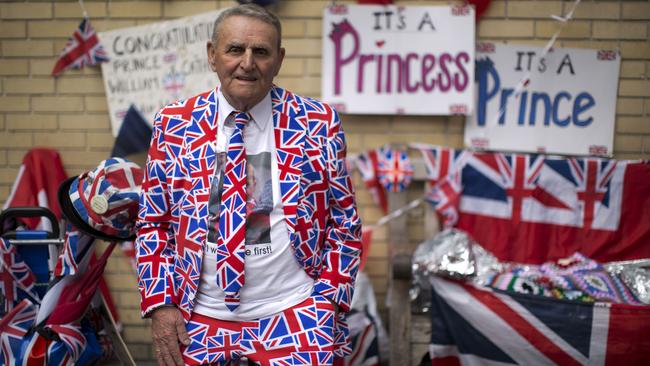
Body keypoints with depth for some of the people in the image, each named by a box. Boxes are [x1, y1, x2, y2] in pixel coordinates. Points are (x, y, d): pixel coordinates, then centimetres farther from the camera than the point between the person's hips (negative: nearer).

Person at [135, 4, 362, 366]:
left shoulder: (319, 124, -2)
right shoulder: (174, 124, 1)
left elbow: (343, 223, 2)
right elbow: (153, 222, 6)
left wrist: (327, 306, -4)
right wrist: (161, 303, -2)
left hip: (293, 319, -1)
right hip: (197, 321, 2)